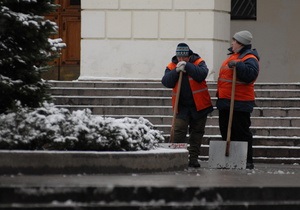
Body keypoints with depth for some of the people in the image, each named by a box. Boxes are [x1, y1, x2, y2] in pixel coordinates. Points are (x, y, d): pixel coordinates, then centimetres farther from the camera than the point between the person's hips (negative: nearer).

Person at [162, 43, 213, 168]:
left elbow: (202, 74, -24)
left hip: (199, 106, 0)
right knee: (179, 131, -11)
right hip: (181, 106, 0)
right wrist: (176, 71, -24)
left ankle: (193, 158, 15)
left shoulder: (198, 63, -4)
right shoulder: (171, 67, 1)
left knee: (197, 133, 7)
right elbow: (166, 82, -11)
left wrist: (187, 66, -29)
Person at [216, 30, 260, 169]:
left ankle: (248, 161, -4)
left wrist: (238, 65, -35)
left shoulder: (250, 59, -12)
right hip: (225, 101, 10)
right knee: (226, 131, 12)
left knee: (241, 133, -8)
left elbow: (251, 74, -30)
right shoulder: (233, 56, 19)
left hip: (240, 103, -10)